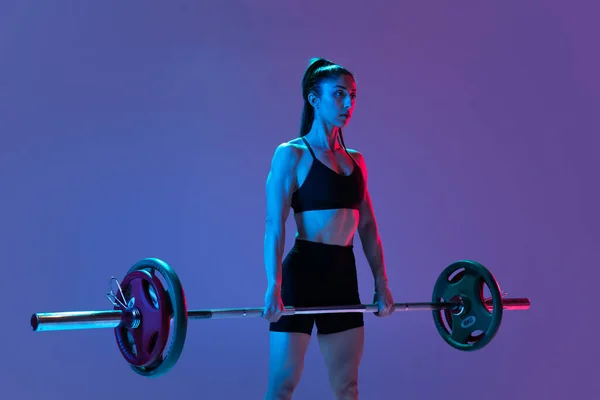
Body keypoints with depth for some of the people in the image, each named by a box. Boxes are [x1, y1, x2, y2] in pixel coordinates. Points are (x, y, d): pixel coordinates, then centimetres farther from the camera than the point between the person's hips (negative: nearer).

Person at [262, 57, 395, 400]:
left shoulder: (355, 160, 14)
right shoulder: (291, 155, -4)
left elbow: (368, 227, 14)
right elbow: (275, 226, -11)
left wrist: (382, 283, 10)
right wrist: (273, 286, -21)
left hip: (343, 275, 6)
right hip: (303, 270, -6)